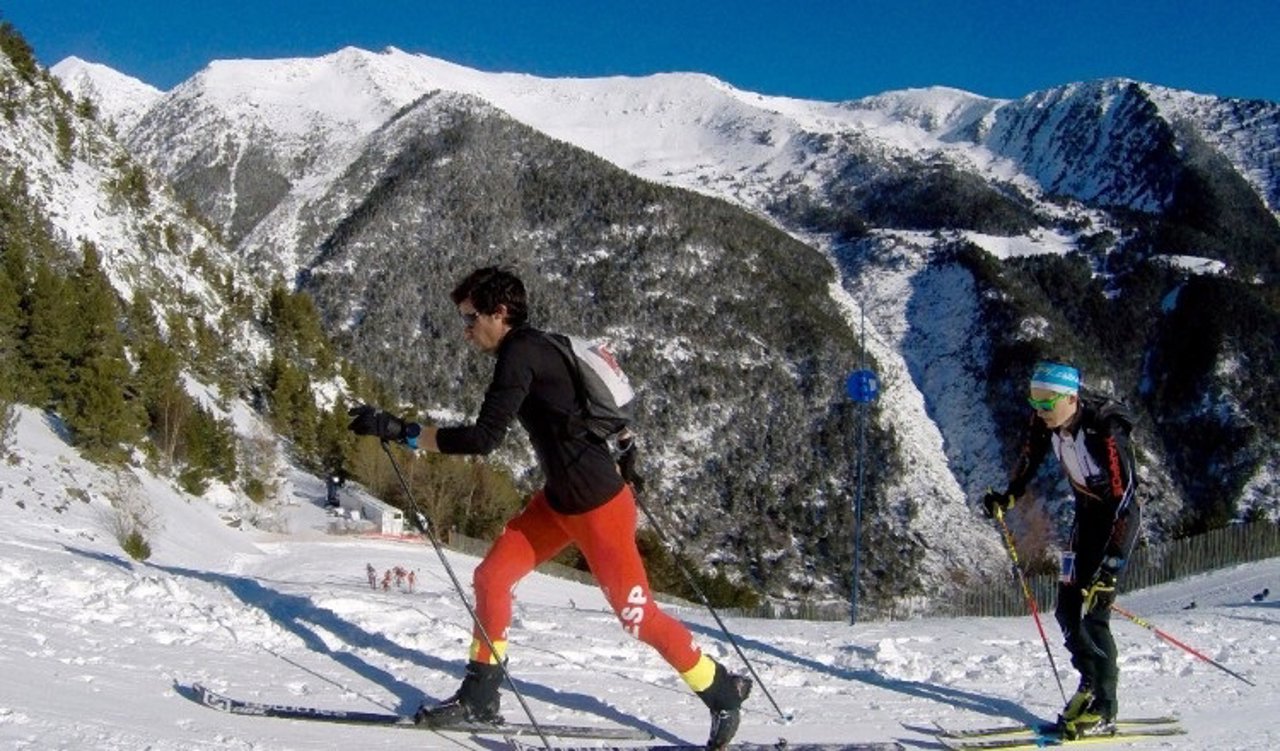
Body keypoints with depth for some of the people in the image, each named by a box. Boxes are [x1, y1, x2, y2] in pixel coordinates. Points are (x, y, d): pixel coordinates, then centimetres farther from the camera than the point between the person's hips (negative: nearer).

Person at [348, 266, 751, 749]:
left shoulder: (519, 354, -20)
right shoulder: (537, 349, 8)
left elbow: (485, 437, -28)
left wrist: (400, 432, -27)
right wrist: (620, 451, 28)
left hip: (598, 507, -10)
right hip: (558, 501, 10)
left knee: (636, 614, 1)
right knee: (491, 577, 5)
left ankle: (722, 691, 18)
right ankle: (479, 697, 15)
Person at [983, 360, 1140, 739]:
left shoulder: (1105, 430, -31)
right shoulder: (1044, 422, -11)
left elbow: (1122, 499, -31)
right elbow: (1029, 459, 10)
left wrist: (1108, 566, -34)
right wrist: (1007, 497, -5)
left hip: (1118, 517, -7)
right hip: (1087, 513, 7)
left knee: (1093, 609, -14)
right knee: (1067, 608, 6)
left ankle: (1103, 711, -5)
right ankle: (1091, 684, 24)